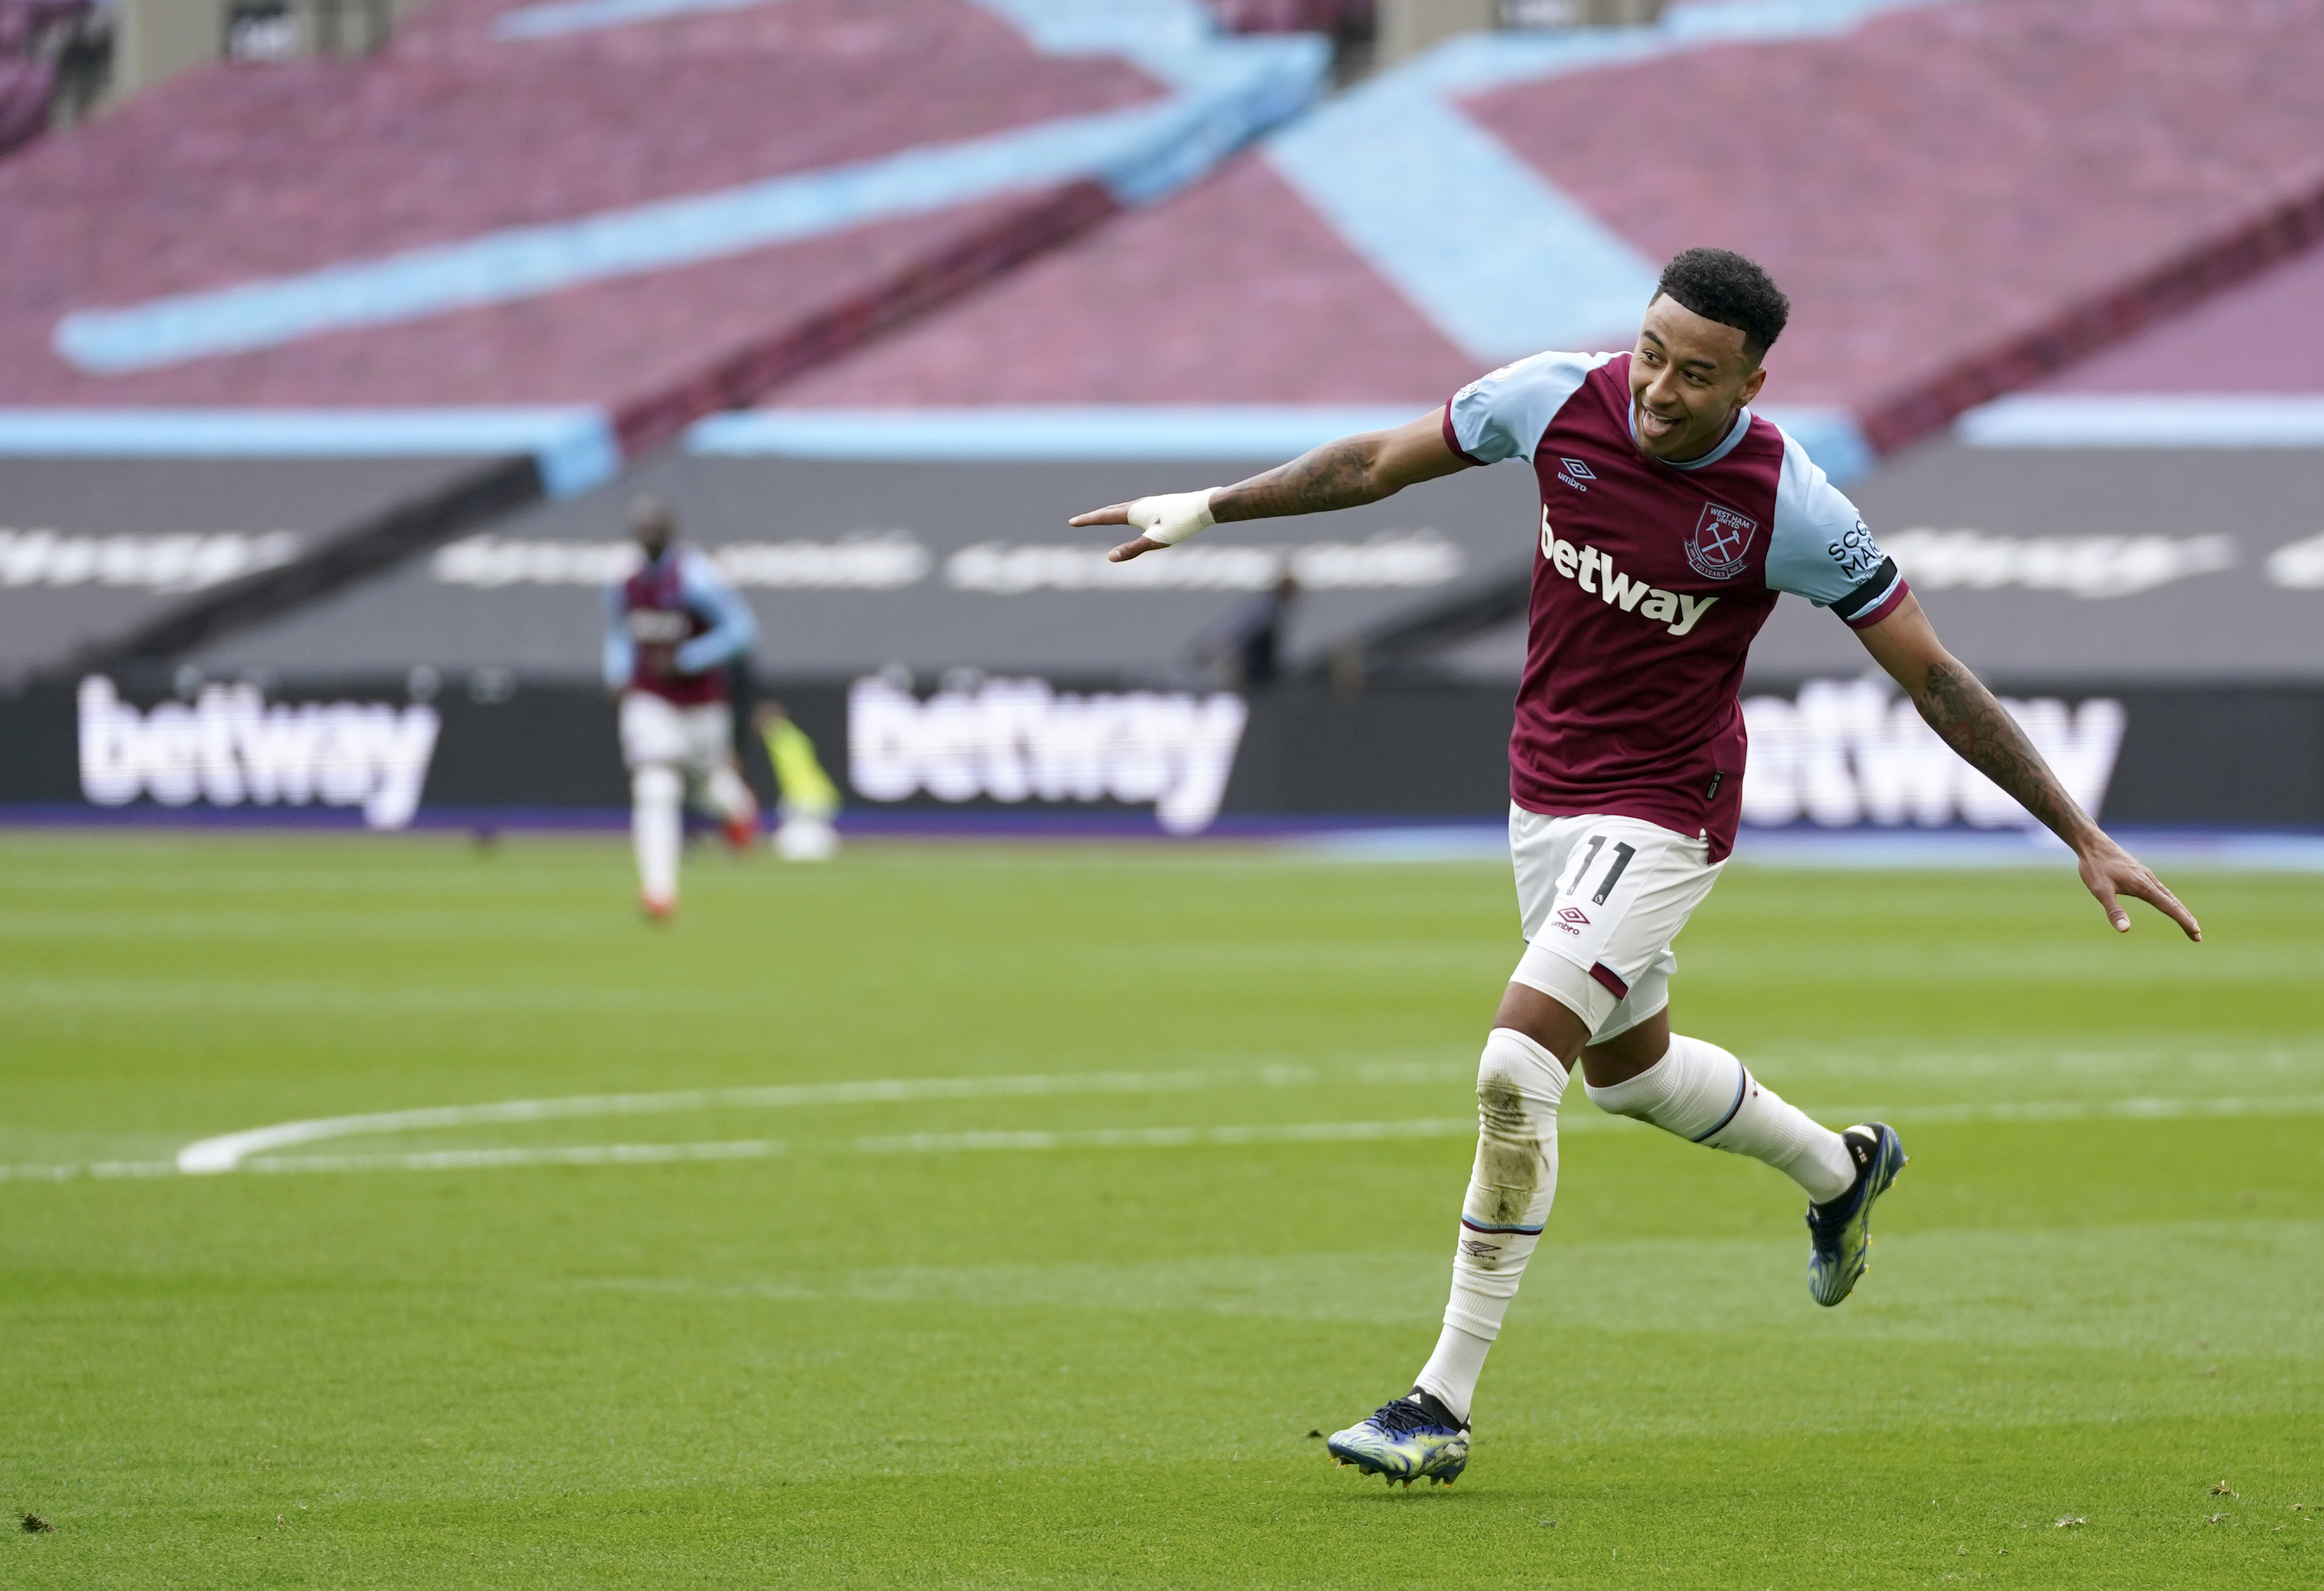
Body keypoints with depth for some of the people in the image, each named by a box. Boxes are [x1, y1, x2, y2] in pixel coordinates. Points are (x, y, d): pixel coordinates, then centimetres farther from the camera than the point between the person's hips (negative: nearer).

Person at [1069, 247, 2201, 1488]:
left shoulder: (1790, 509, -22)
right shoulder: (1560, 400, -12)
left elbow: (1934, 677, -15)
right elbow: (1379, 463, 6)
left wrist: (2084, 838, -14)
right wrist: (1210, 507, 8)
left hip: (1662, 814, -6)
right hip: (1543, 789, 6)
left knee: (1517, 1066, -21)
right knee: (1626, 1066, 24)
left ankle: (1446, 1404, -13)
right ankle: (1840, 1167, 53)